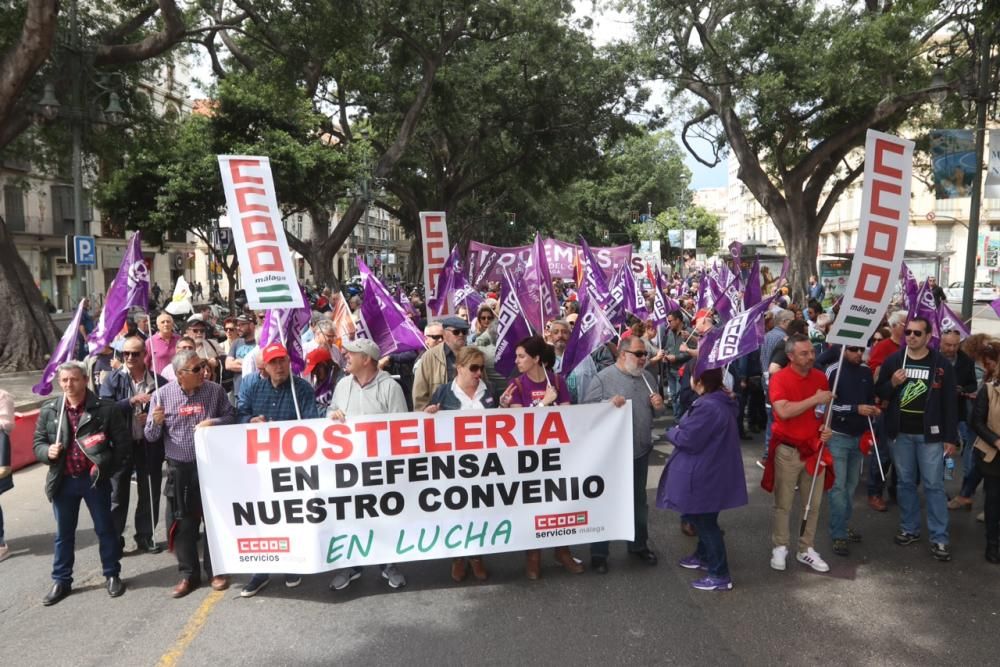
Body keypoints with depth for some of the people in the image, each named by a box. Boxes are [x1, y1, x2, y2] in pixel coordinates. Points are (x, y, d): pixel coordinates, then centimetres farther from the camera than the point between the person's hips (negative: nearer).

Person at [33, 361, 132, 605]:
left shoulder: (105, 409, -8)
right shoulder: (49, 410, 2)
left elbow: (123, 441, -4)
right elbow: (38, 443, 9)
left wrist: (107, 467, -8)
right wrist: (47, 452, -13)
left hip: (95, 479, -2)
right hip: (63, 481, 3)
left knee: (105, 528, 8)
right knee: (63, 533, 14)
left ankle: (112, 575, 24)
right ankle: (61, 581, 28)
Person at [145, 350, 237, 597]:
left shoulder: (215, 390, -2)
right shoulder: (162, 394, -3)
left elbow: (231, 416, 5)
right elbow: (150, 436, 1)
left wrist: (214, 422, -14)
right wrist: (156, 422, -21)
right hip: (179, 468, 0)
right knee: (182, 522, 6)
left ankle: (215, 571, 22)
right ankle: (189, 575, 20)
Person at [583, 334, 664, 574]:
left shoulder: (648, 378, 7)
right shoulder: (604, 377, -12)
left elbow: (655, 411, 17)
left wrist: (658, 406, -5)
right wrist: (608, 404, -28)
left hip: (640, 451, 6)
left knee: (639, 501, 19)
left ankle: (639, 545, 36)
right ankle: (599, 552, 17)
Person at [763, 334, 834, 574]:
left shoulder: (820, 377, 4)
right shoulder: (779, 378, -13)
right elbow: (783, 411, -25)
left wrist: (827, 427, -2)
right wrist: (815, 399, -21)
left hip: (814, 448, 5)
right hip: (788, 450, -5)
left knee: (813, 504, 12)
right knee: (783, 504, 5)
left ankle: (806, 550, 25)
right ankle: (779, 548, 19)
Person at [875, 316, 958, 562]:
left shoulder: (941, 364, -4)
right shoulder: (893, 360, 1)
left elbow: (949, 403, -3)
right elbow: (878, 392, 6)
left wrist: (950, 437, -5)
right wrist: (892, 383, -16)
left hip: (930, 434, -2)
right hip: (900, 433, 3)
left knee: (934, 485, 0)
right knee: (905, 482, 12)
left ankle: (939, 538, 8)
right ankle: (909, 528, 26)